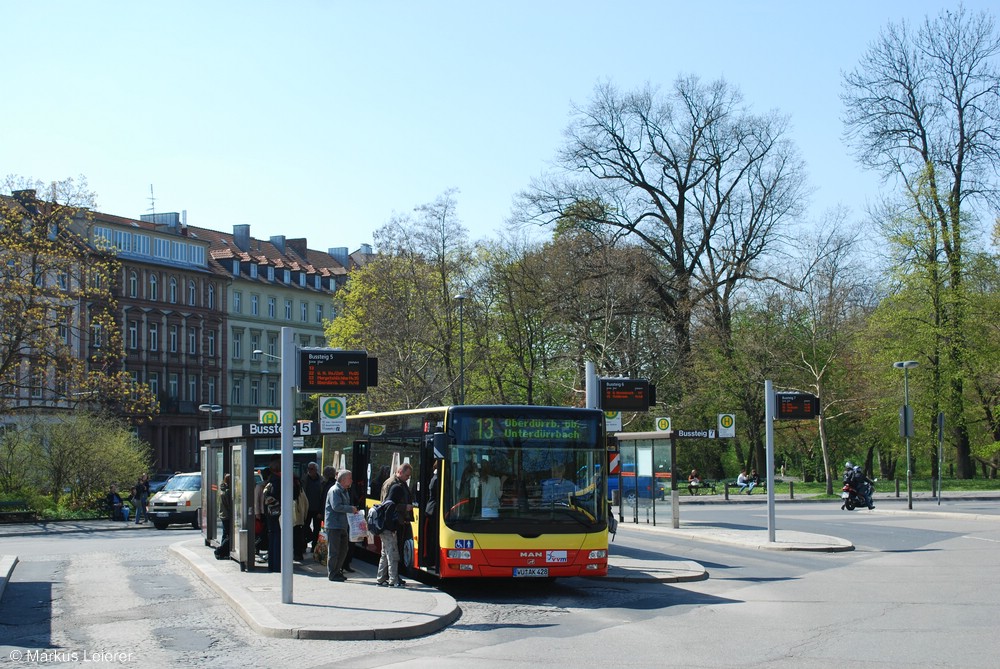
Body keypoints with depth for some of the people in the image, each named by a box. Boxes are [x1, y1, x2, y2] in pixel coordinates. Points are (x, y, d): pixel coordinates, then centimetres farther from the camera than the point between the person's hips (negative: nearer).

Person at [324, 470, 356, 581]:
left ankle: (337, 571, 24)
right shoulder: (334, 490, -14)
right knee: (334, 551, -3)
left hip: (343, 525, 10)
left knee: (343, 550, 14)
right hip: (334, 525, -10)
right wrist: (351, 509, -18)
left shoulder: (345, 491, 17)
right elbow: (336, 506, -24)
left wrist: (353, 509, 7)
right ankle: (332, 574, 4)